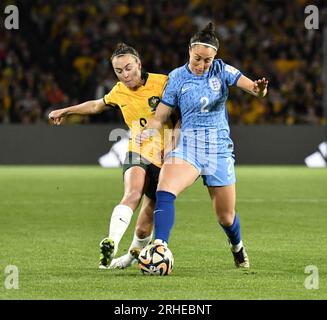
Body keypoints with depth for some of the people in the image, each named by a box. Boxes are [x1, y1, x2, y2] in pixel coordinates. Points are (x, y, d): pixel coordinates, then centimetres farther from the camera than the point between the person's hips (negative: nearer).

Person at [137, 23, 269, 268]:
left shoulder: (221, 70, 1)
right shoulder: (177, 77, 0)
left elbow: (245, 82, -15)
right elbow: (161, 115, 1)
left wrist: (258, 89, -39)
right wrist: (147, 132, -20)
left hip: (220, 147, 1)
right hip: (188, 144, -1)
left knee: (226, 217, 10)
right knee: (164, 190, -31)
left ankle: (237, 246, 43)